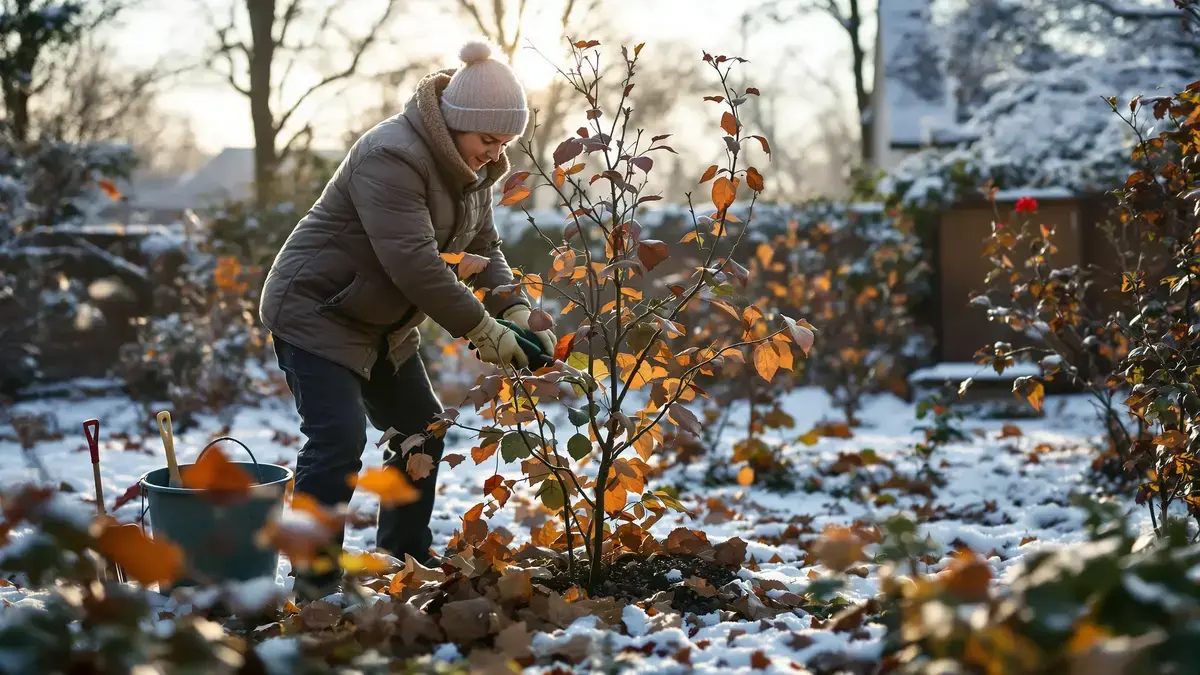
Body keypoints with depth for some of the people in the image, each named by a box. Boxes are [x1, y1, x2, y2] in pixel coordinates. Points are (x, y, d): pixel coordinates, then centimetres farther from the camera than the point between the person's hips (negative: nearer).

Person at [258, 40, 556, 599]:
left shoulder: (469, 169, 3)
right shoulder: (393, 156, -28)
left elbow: (483, 249, 5)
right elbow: (414, 260, -33)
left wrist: (516, 313, -13)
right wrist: (481, 329, -29)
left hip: (382, 323, 10)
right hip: (315, 313, -10)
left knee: (421, 427, 13)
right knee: (339, 439, -19)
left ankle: (405, 554, 27)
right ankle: (316, 582, -12)